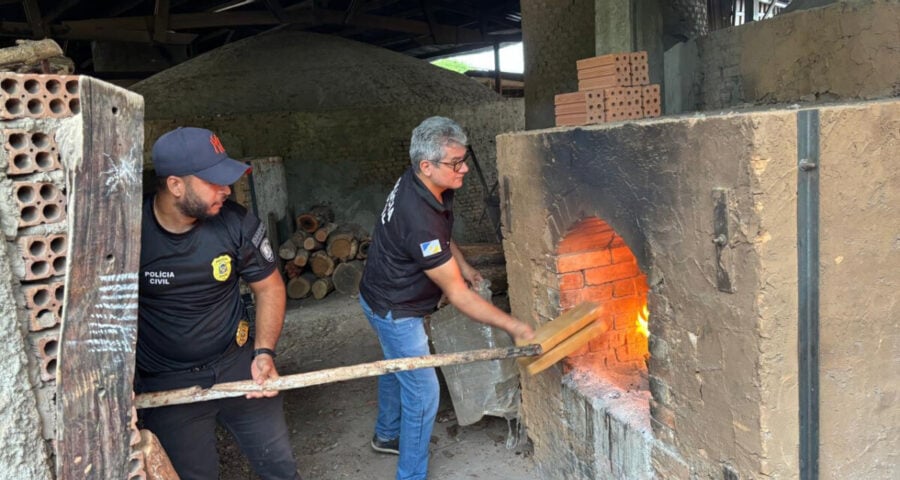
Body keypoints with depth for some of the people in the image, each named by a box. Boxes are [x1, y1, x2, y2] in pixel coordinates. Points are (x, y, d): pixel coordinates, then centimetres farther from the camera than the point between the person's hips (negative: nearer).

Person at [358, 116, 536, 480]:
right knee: (422, 392, 0)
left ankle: (387, 435, 51)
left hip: (386, 297, 10)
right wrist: (514, 327, -30)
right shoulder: (420, 220, -38)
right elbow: (458, 295, -33)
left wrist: (461, 263, 6)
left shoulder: (419, 182, -10)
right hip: (394, 311, -10)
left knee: (397, 367, 28)